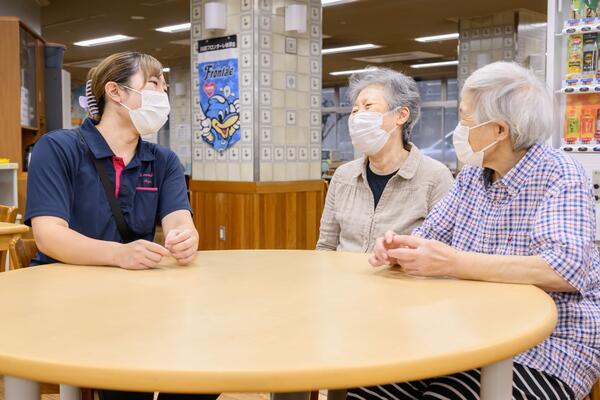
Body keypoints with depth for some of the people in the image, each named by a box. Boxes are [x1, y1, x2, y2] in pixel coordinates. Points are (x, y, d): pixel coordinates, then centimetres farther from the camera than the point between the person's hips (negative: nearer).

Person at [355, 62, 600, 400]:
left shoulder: (561, 177, -13)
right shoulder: (473, 175, 8)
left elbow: (567, 270, -27)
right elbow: (429, 236, 12)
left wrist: (452, 263, -31)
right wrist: (400, 249, -13)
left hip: (548, 347, -6)